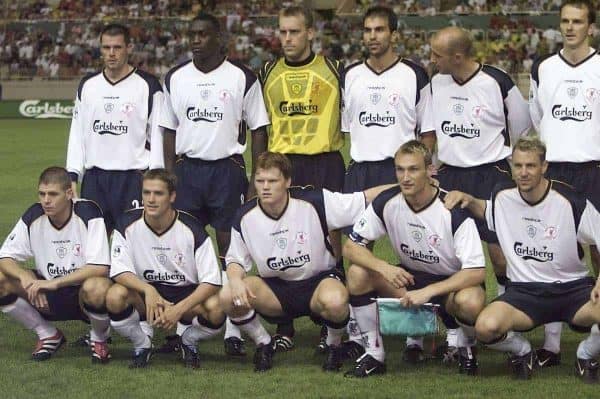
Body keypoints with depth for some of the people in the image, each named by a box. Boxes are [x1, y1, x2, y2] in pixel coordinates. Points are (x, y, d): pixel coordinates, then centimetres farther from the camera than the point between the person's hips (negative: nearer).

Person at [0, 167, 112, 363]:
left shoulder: (88, 213, -19)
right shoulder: (33, 216, -6)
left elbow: (100, 268, -27)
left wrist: (55, 282, -32)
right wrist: (25, 277, -28)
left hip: (84, 293, -5)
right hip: (47, 296, 5)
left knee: (96, 288, -40)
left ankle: (99, 338, -4)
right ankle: (48, 335, 4)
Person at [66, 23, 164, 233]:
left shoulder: (147, 86, -1)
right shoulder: (88, 85, 12)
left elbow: (157, 136, -2)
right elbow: (77, 134, 14)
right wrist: (72, 176, 7)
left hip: (133, 177, -4)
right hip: (94, 178, 4)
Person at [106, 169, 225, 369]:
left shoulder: (191, 228, -14)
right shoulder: (128, 223, -10)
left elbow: (211, 281, -17)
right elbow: (119, 270, -14)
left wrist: (179, 309, -30)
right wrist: (148, 290, -33)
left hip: (186, 294, -1)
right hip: (144, 293, 1)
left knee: (216, 308, -32)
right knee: (115, 296, -32)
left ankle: (189, 341, 4)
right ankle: (142, 343, -1)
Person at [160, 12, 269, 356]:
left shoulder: (242, 78, 0)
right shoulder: (175, 78, 10)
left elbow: (259, 129, 2)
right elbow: (170, 131, 14)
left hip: (228, 169, -3)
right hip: (188, 169, 3)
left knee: (233, 250, -3)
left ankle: (234, 330, 0)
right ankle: (183, 326, 9)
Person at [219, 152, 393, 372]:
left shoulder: (314, 202, -16)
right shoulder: (245, 217, -7)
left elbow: (367, 198, -13)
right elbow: (235, 259, 4)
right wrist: (235, 280, -19)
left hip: (319, 281, -2)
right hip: (274, 289, 2)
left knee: (335, 301, -39)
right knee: (228, 296, -26)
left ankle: (334, 346, -2)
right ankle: (263, 344, 4)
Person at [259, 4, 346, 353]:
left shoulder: (333, 70, 3)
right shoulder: (268, 73, 10)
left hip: (325, 162, -2)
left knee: (330, 242, -1)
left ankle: (331, 328, 8)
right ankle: (284, 329, 9)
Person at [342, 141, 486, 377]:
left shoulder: (453, 210, -23)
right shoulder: (387, 203, -12)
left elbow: (477, 272, -27)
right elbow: (350, 247, -8)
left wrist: (428, 292, -34)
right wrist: (383, 267, -28)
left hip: (452, 283, -4)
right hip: (409, 278, 4)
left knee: (470, 301, -39)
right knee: (358, 274, -22)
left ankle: (465, 349, -2)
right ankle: (373, 355, -9)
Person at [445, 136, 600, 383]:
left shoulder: (571, 201, -10)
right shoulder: (502, 196, 1)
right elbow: (486, 210, 26)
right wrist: (467, 199, 5)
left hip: (573, 288, -1)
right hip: (524, 291, 1)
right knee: (486, 327, -30)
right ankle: (522, 351, 8)